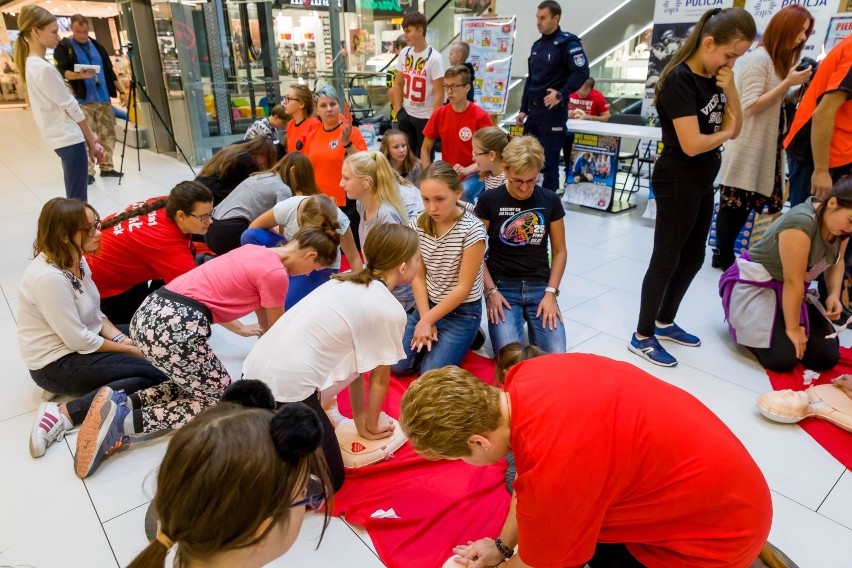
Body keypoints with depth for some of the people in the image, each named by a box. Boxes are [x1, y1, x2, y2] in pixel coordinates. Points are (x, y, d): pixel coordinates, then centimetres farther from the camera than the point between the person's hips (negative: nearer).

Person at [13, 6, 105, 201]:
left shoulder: (31, 64, 13)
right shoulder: (44, 68, -16)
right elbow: (71, 108, -13)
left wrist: (90, 140, 14)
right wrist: (91, 141, -2)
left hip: (62, 138, 10)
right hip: (69, 139, -10)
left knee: (75, 198, 14)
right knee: (78, 201, -8)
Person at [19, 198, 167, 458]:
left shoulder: (76, 259, 0)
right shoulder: (49, 277, -28)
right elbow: (79, 340, -24)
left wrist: (122, 338, -8)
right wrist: (128, 349, -13)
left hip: (83, 341, 9)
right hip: (56, 364, -9)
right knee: (155, 375, -19)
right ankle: (64, 413, -17)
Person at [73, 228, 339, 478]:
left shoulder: (254, 251, 20)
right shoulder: (275, 273, -5)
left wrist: (240, 328, 51)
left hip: (148, 315, 9)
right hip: (176, 327, -9)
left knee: (196, 384, 24)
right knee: (220, 401, 9)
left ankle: (121, 402, 7)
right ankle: (124, 421, -4)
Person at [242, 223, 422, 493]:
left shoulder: (348, 281, 12)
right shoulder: (389, 311, -11)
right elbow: (379, 379, 1)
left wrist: (360, 419, 23)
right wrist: (371, 426, 20)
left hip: (254, 371, 8)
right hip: (288, 389, -8)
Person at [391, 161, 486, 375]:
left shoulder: (472, 230, -22)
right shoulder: (420, 224, -6)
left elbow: (463, 288, -17)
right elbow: (418, 276, -2)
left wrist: (427, 320, -13)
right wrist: (424, 318, -12)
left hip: (462, 311, -5)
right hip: (428, 303, 5)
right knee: (398, 365, -3)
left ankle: (464, 339, 11)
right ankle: (435, 336, 20)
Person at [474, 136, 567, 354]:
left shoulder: (550, 201, 3)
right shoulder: (489, 200, -4)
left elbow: (559, 251, 7)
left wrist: (551, 292, -4)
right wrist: (490, 291, -10)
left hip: (540, 286, 2)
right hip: (502, 286, -2)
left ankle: (532, 322, 11)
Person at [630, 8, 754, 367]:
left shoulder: (715, 78, 8)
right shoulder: (679, 80, -18)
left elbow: (735, 129, 8)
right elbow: (692, 144, -25)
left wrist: (730, 90, -6)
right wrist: (724, 133, -5)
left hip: (702, 182, 9)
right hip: (677, 183, -9)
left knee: (693, 257, 16)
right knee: (666, 260, -2)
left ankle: (665, 322, 31)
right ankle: (642, 337, 10)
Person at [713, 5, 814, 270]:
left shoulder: (778, 60, 16)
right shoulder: (758, 57, -10)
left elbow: (775, 103, 16)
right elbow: (750, 106, -17)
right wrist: (789, 83, -16)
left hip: (764, 149, 9)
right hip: (748, 149, -9)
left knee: (744, 205, 9)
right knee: (736, 205, -3)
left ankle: (724, 254, 15)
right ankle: (723, 255, 7)